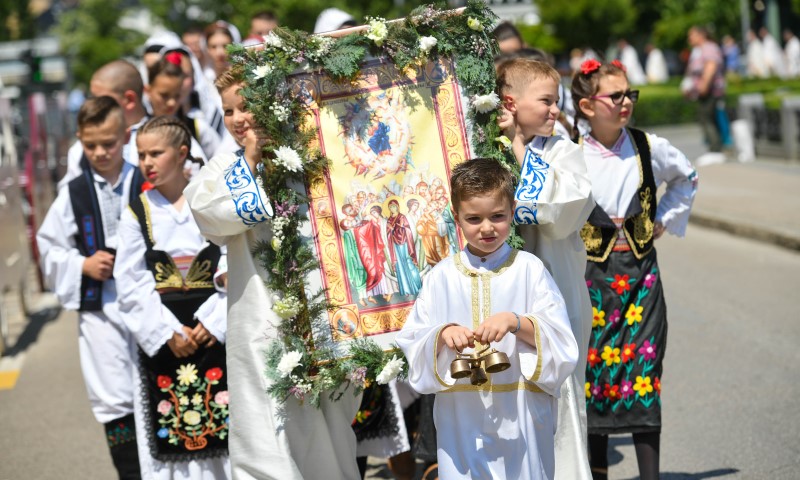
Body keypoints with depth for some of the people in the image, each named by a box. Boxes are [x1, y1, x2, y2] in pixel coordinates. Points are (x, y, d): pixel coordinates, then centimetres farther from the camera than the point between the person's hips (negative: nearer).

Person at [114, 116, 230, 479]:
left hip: (215, 332, -1)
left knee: (223, 425, -1)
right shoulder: (136, 213, 4)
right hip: (161, 337, 1)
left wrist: (213, 322, -12)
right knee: (170, 432, 2)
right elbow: (130, 286, -1)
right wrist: (168, 333, -9)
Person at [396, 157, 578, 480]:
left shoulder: (529, 269, 0)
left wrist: (516, 322, -22)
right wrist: (442, 334, -20)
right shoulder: (441, 277, 4)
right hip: (461, 417, 1)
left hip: (521, 416, -1)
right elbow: (413, 344, 0)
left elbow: (561, 343, -7)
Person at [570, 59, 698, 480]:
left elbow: (686, 178, 22)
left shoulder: (650, 148, 2)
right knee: (594, 369, 4)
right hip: (592, 273, -1)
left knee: (642, 371, 0)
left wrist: (666, 219, 13)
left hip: (640, 273, 2)